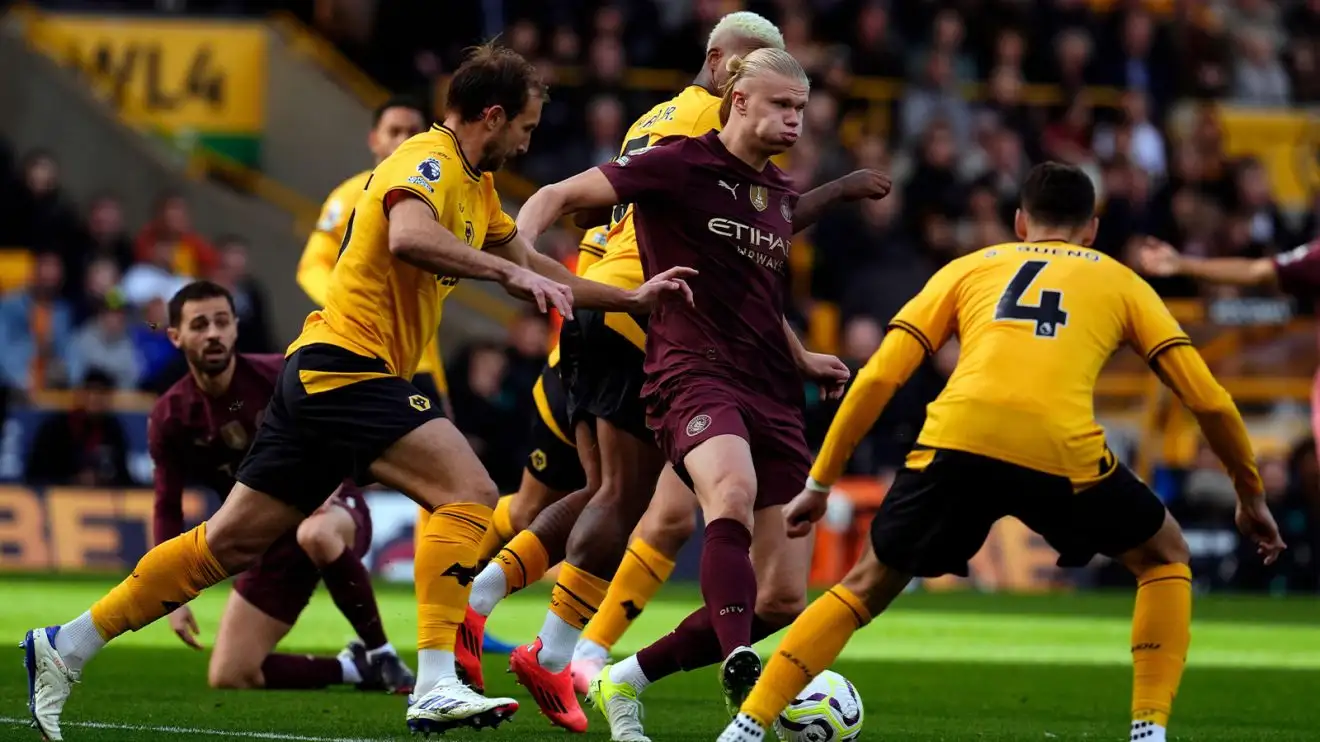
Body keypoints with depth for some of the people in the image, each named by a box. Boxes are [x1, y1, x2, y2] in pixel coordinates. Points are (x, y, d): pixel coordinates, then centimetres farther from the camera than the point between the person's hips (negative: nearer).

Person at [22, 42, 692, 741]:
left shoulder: (475, 184, 20)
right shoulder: (428, 160, -11)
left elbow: (530, 267, 31)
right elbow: (408, 237, -32)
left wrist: (630, 296, 27)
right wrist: (508, 270, -30)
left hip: (320, 375, 10)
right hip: (346, 364, -10)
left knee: (231, 542, 10)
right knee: (469, 494, -17)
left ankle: (65, 648, 14)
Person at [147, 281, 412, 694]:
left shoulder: (278, 377, -15)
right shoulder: (170, 419, -7)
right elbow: (168, 509, 2)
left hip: (329, 515, -3)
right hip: (271, 543, 3)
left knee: (315, 535, -43)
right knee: (227, 678, -12)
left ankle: (381, 657, -26)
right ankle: (354, 668, 4)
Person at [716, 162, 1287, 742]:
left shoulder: (969, 268, 29)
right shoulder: (1120, 283, 27)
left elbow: (879, 376, 19)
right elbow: (1210, 401, 21)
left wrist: (820, 483, 25)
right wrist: (1250, 494, 35)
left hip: (955, 441, 2)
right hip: (1063, 452, -1)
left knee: (868, 585, 22)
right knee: (1164, 558, 26)